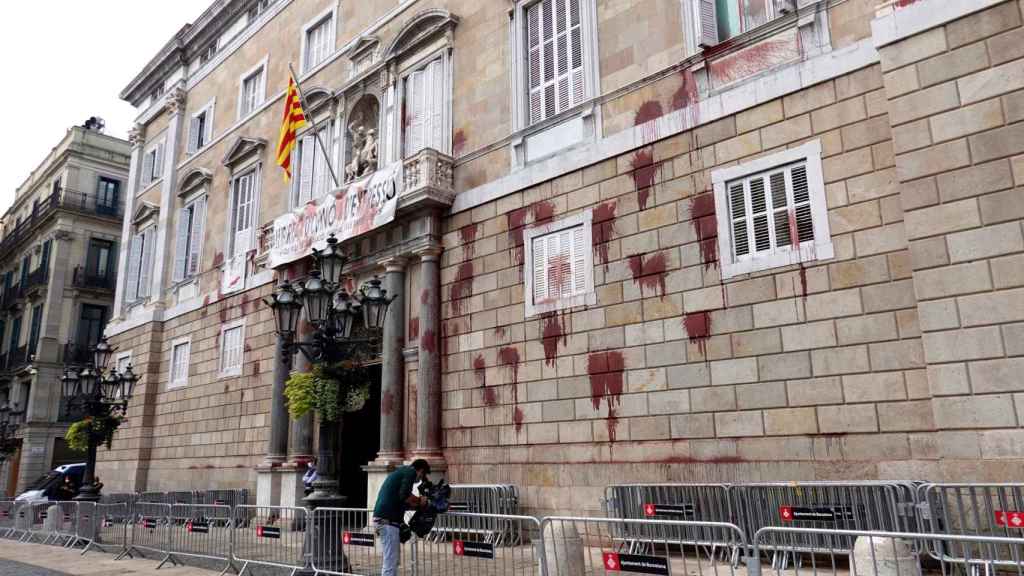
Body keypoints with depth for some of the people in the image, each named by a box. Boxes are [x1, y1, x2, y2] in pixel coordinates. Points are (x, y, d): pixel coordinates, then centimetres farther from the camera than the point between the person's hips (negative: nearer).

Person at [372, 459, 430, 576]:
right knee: (390, 562, -6)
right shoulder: (411, 471, -3)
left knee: (395, 559, 18)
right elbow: (404, 496, -16)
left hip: (380, 519, 10)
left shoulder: (400, 472, 25)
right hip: (388, 520, -10)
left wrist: (417, 504, 20)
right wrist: (419, 500, 0)